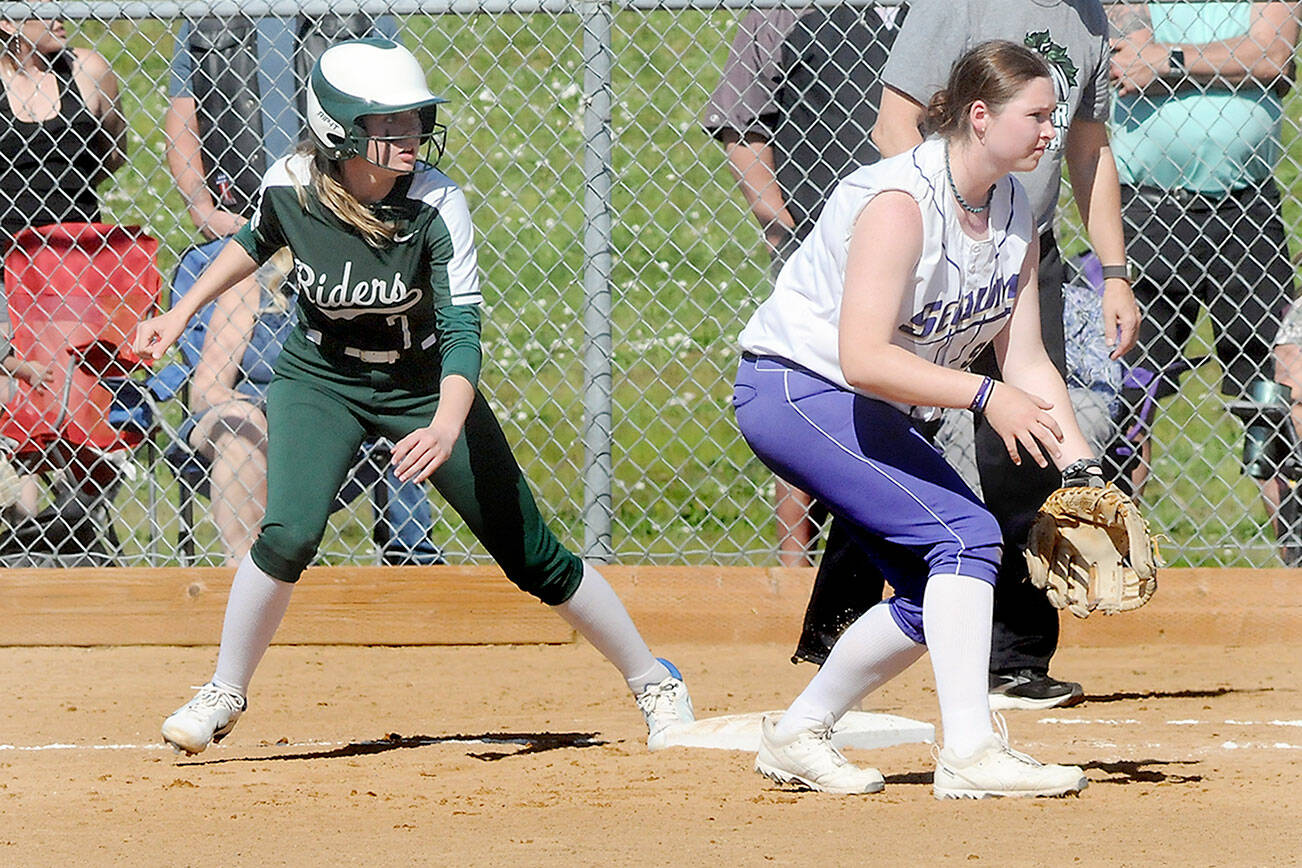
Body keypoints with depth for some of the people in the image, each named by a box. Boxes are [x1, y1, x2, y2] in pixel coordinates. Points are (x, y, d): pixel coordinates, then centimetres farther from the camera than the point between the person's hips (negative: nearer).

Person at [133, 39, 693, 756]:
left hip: (423, 384, -1)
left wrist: (446, 428, -47)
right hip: (319, 378, 1)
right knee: (289, 533, -23)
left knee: (530, 555, 0)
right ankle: (223, 695, -2)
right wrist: (182, 312, 8)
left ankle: (654, 684, 17)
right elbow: (256, 242, 7)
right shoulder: (291, 185, -19)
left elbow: (462, 334, -31)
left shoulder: (437, 205, -26)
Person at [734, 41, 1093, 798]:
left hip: (875, 418, 9)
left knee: (943, 589, 6)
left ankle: (797, 735, 20)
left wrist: (1080, 463, -8)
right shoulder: (900, 202, -25)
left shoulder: (1014, 211, 2)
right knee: (965, 534, -22)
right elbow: (862, 358, -33)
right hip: (796, 390, -9)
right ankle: (970, 751, -27)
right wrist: (983, 394, -37)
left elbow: (1026, 360, 3)